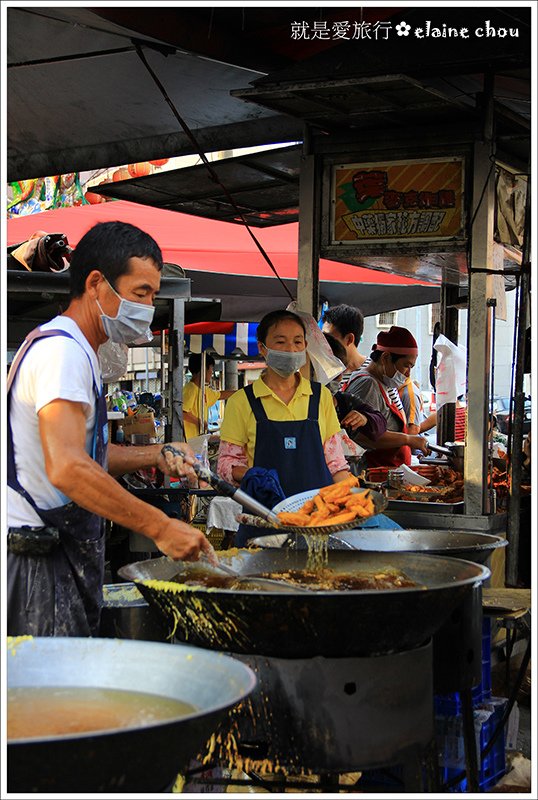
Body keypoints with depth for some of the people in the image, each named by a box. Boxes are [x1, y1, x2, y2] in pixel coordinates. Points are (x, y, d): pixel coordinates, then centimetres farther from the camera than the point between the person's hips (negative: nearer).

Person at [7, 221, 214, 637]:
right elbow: (67, 468, -29)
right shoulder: (62, 350, -16)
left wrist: (155, 456, 10)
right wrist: (160, 527, -27)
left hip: (67, 551, 10)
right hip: (41, 559, -10)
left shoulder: (81, 352, 19)